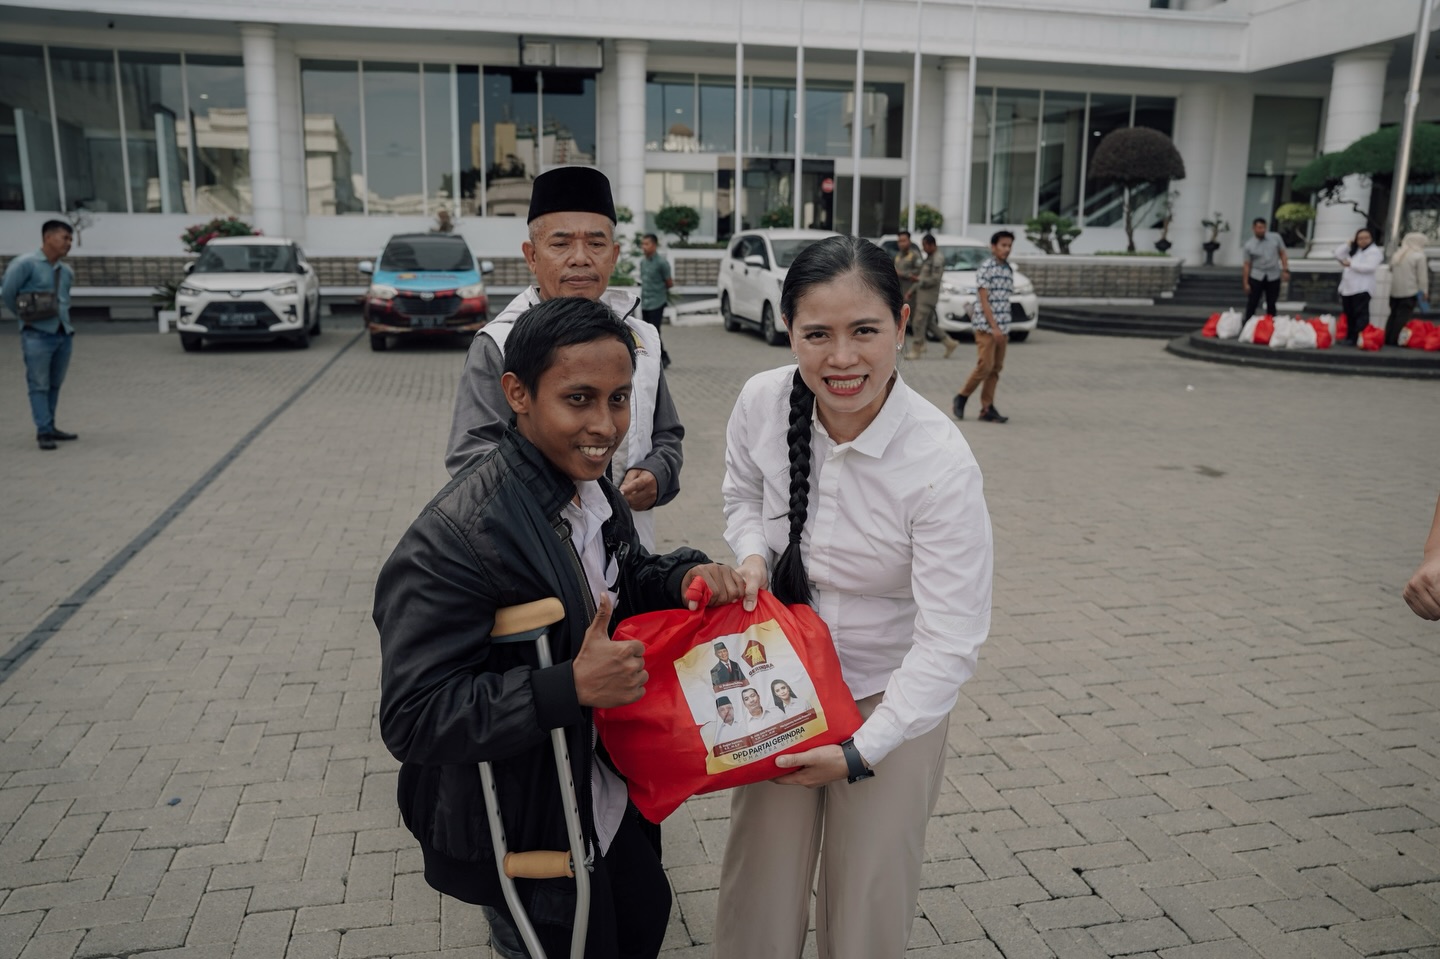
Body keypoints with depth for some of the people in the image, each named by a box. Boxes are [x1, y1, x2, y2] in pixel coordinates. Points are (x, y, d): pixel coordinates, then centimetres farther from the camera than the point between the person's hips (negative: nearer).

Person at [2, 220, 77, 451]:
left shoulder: (66, 271, 10)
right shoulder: (25, 263, -9)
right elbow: (7, 293, -6)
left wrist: (62, 316, 10)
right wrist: (24, 316, 2)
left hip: (64, 334, 6)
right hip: (37, 335, -6)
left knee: (55, 384, 11)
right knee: (39, 385, -2)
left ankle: (50, 427, 20)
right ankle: (44, 431, 0)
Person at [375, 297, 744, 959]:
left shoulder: (591, 490, -4)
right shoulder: (454, 538, -31)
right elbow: (412, 719, -30)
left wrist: (683, 577, -10)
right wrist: (572, 687, -36)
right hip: (521, 830, -8)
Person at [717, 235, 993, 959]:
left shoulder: (941, 464, -27)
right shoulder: (763, 402, -14)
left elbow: (949, 643, -23)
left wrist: (863, 751, -26)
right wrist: (752, 555, -11)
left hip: (893, 696, -3)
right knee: (759, 889, 15)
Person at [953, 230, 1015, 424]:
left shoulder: (1009, 270, 14)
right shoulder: (986, 268, -8)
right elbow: (984, 300, -13)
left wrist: (1005, 329, 16)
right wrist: (994, 327, -19)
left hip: (1002, 328, 7)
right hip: (986, 326, -7)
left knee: (996, 369, 5)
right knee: (985, 366, -10)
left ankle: (987, 408, 9)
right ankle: (961, 398, 7)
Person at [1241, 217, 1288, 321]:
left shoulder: (1276, 238, 3)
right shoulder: (1249, 245, -1)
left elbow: (1283, 254, 9)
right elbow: (1247, 265, 0)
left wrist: (1285, 270, -1)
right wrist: (1246, 283, -3)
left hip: (1273, 277, 1)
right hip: (1256, 277, -1)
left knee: (1271, 304, 7)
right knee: (1252, 304, 0)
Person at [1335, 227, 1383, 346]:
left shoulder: (1374, 251, -4)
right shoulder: (1353, 251, 20)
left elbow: (1369, 267, -18)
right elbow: (1338, 254, 15)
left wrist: (1351, 264, -15)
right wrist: (1349, 244, 7)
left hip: (1362, 288, -8)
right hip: (1347, 287, 8)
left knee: (1361, 314, -13)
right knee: (1349, 315, 11)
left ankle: (1360, 338, -19)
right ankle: (1350, 337, 18)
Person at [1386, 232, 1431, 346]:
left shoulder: (1397, 254, 12)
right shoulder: (1419, 256, -7)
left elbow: (1391, 269, 21)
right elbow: (1422, 277, -8)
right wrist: (1423, 291, -1)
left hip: (1394, 291, 6)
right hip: (1410, 292, -6)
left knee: (1393, 314, 13)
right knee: (1403, 316, -4)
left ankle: (1387, 339, 12)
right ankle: (1395, 340, -8)